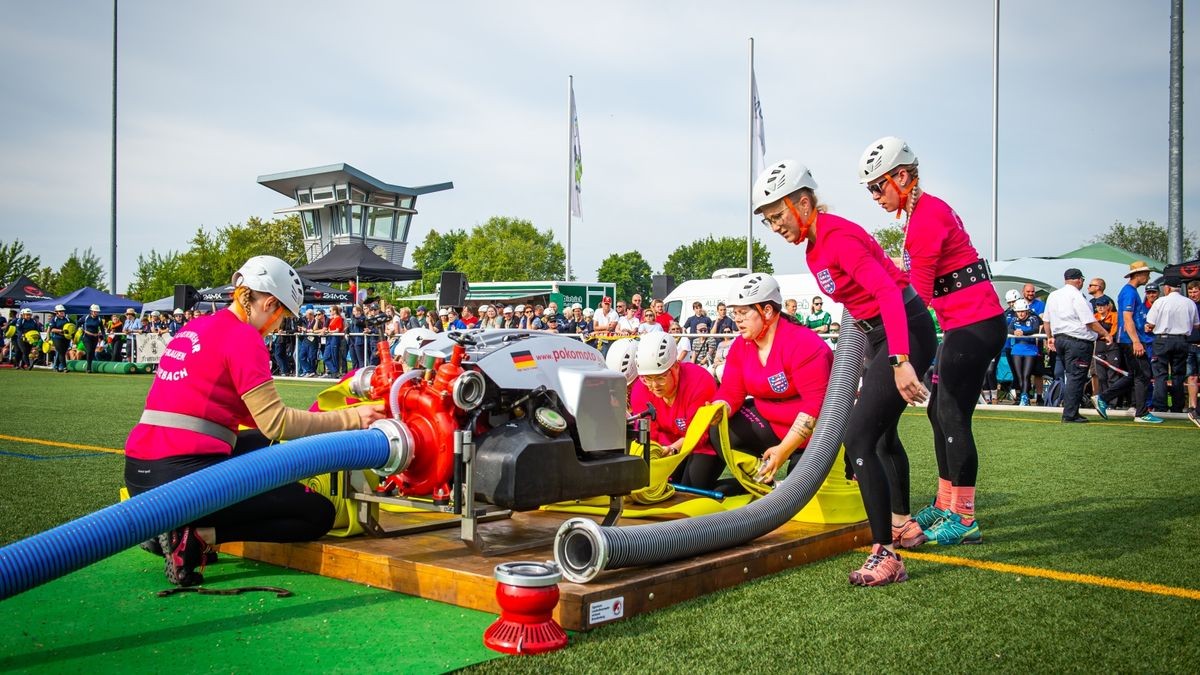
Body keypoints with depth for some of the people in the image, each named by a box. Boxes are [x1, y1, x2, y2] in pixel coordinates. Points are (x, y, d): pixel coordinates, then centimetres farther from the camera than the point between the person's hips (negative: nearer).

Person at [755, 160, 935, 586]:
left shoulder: (837, 237, -21)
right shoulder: (815, 248, 9)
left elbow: (888, 293, -30)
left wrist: (899, 361, -37)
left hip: (905, 334, -11)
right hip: (881, 336, 11)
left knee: (859, 440, -16)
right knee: (882, 433, 24)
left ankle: (885, 556, -12)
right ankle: (903, 524, 44)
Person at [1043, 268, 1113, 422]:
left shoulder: (1053, 295, 11)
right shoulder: (1077, 296, -13)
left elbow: (1047, 321, 19)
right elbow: (1090, 322, -13)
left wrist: (1050, 337, 31)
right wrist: (1106, 334, -2)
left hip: (1059, 339, 8)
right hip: (1078, 341, -8)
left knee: (1069, 375, 15)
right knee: (1076, 377, -5)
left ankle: (1070, 412, 16)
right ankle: (1070, 414, -6)